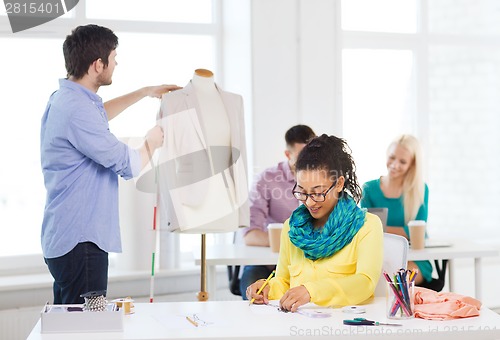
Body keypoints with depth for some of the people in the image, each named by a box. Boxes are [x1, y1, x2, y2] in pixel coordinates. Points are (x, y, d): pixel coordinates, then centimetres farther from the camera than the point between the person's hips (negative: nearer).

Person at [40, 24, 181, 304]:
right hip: (80, 240, -11)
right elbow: (129, 165, -16)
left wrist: (145, 92, 38)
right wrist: (152, 142, 5)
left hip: (63, 238, 11)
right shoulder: (77, 110, -21)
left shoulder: (64, 99, 12)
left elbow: (99, 115, 37)